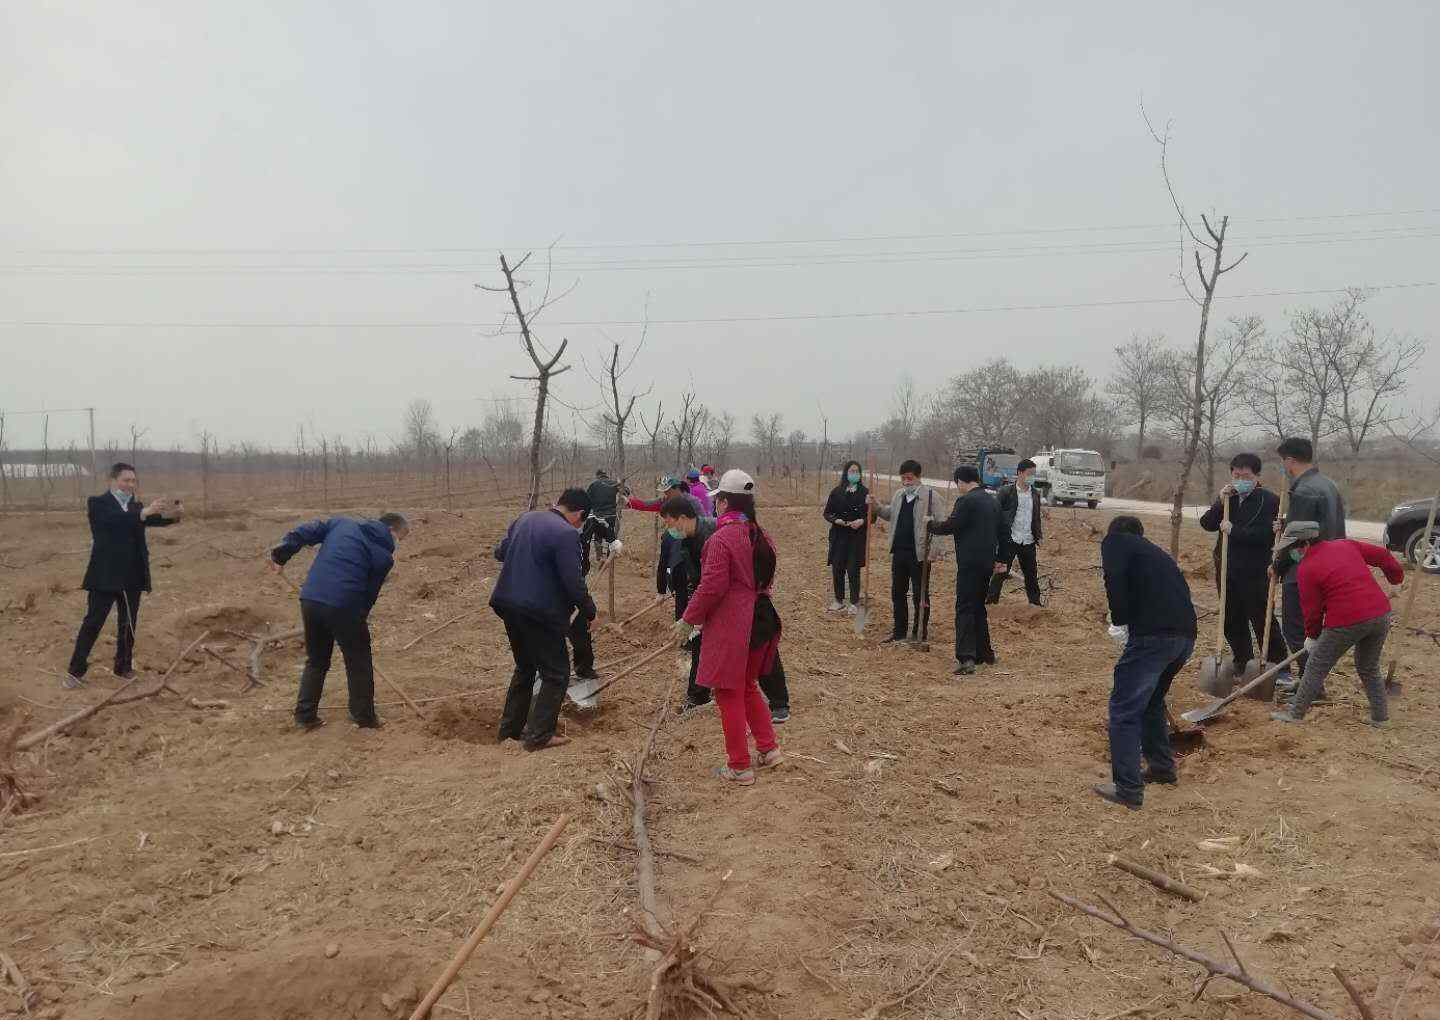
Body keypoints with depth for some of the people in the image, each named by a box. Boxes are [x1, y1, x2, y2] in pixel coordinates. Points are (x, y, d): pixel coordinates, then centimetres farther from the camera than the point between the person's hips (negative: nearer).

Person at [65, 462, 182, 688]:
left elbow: (156, 520, -7)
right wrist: (145, 511, -37)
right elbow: (115, 519, -25)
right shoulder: (98, 503, -4)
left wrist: (173, 514, -30)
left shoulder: (136, 507, 11)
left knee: (128, 625, 10)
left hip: (132, 578, 5)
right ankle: (76, 671, 6)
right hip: (104, 577, -5)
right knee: (92, 623, -1)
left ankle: (124, 667, 22)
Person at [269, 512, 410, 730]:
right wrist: (359, 619, 14)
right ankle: (364, 717, 18)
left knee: (316, 661, 22)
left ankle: (305, 715, 22)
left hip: (310, 599, 5)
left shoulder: (342, 523, 18)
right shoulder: (385, 556, 4)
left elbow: (307, 532, 9)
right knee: (359, 662, 13)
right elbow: (371, 593, 5)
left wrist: (281, 554, 9)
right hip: (343, 606, -5)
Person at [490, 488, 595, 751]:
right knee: (556, 673, 7)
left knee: (525, 667, 24)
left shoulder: (524, 519, 9)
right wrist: (589, 610, -2)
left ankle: (509, 729, 30)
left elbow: (499, 552, 22)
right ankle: (539, 735, 6)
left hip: (509, 605, 8)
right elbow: (574, 582, -17)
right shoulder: (566, 534, -16)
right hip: (540, 613, -8)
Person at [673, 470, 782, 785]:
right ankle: (768, 748, 27)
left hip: (729, 627, -8)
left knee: (729, 694, 4)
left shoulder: (722, 538, -18)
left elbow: (712, 586, -21)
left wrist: (688, 620, -10)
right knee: (748, 686, 24)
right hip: (760, 621, 8)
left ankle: (739, 767, 12)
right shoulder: (762, 538, 7)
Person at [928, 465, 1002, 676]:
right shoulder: (993, 501, 15)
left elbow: (950, 526, -15)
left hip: (970, 563, -8)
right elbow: (999, 531, 23)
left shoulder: (966, 500, -13)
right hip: (987, 563, 9)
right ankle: (984, 653, 26)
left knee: (965, 609, -10)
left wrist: (930, 524, 4)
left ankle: (966, 657, -18)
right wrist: (998, 559, 32)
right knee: (979, 607, 19)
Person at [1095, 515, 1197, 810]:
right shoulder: (1155, 551, 32)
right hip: (1186, 635, 8)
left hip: (1153, 635, -8)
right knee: (1151, 701, 28)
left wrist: (1119, 623, -3)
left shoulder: (1114, 540, 11)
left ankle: (1128, 789, -1)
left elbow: (1115, 579, -11)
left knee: (1124, 708, 0)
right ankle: (1163, 767, 39)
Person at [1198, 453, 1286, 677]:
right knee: (1232, 622, 14)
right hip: (1227, 571, 6)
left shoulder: (1270, 500, -9)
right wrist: (1220, 502, -13)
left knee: (1262, 621, -3)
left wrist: (1234, 530, -20)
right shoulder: (1228, 497, 11)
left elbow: (1268, 535, -20)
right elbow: (1207, 524, 1)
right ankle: (1242, 663, 27)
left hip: (1255, 574, -6)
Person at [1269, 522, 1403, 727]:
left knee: (1316, 668, 6)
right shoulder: (1345, 545, 12)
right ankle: (1380, 717, 28)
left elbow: (1312, 610, 0)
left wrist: (1312, 636, 17)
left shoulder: (1305, 569, -5)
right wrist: (1397, 577, 37)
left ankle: (1295, 713, 11)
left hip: (1346, 622, -7)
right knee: (1369, 668, 25)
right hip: (1381, 614, 7)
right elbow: (1382, 555, 18)